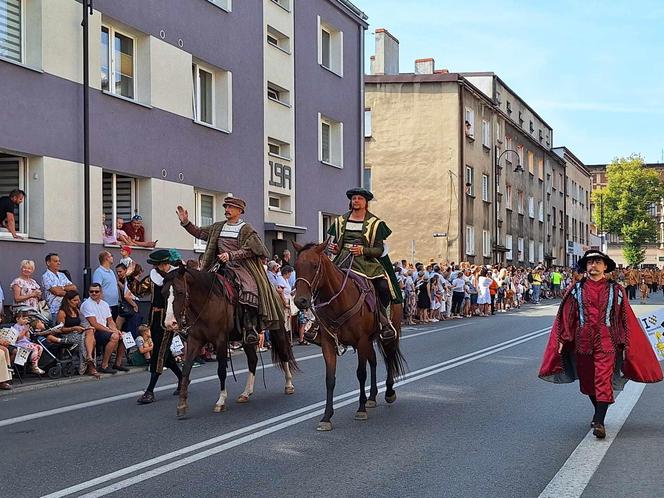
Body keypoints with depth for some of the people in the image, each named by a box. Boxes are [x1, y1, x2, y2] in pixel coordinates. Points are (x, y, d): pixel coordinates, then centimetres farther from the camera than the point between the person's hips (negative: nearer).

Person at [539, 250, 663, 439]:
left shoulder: (615, 290, 3)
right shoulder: (576, 289, 5)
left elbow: (625, 318, 5)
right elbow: (566, 316, 5)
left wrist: (625, 344, 2)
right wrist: (563, 339, 0)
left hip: (606, 342, -2)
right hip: (583, 342, 2)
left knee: (604, 381, -11)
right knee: (587, 381, 13)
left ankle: (599, 422, -10)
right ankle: (599, 412, 35)